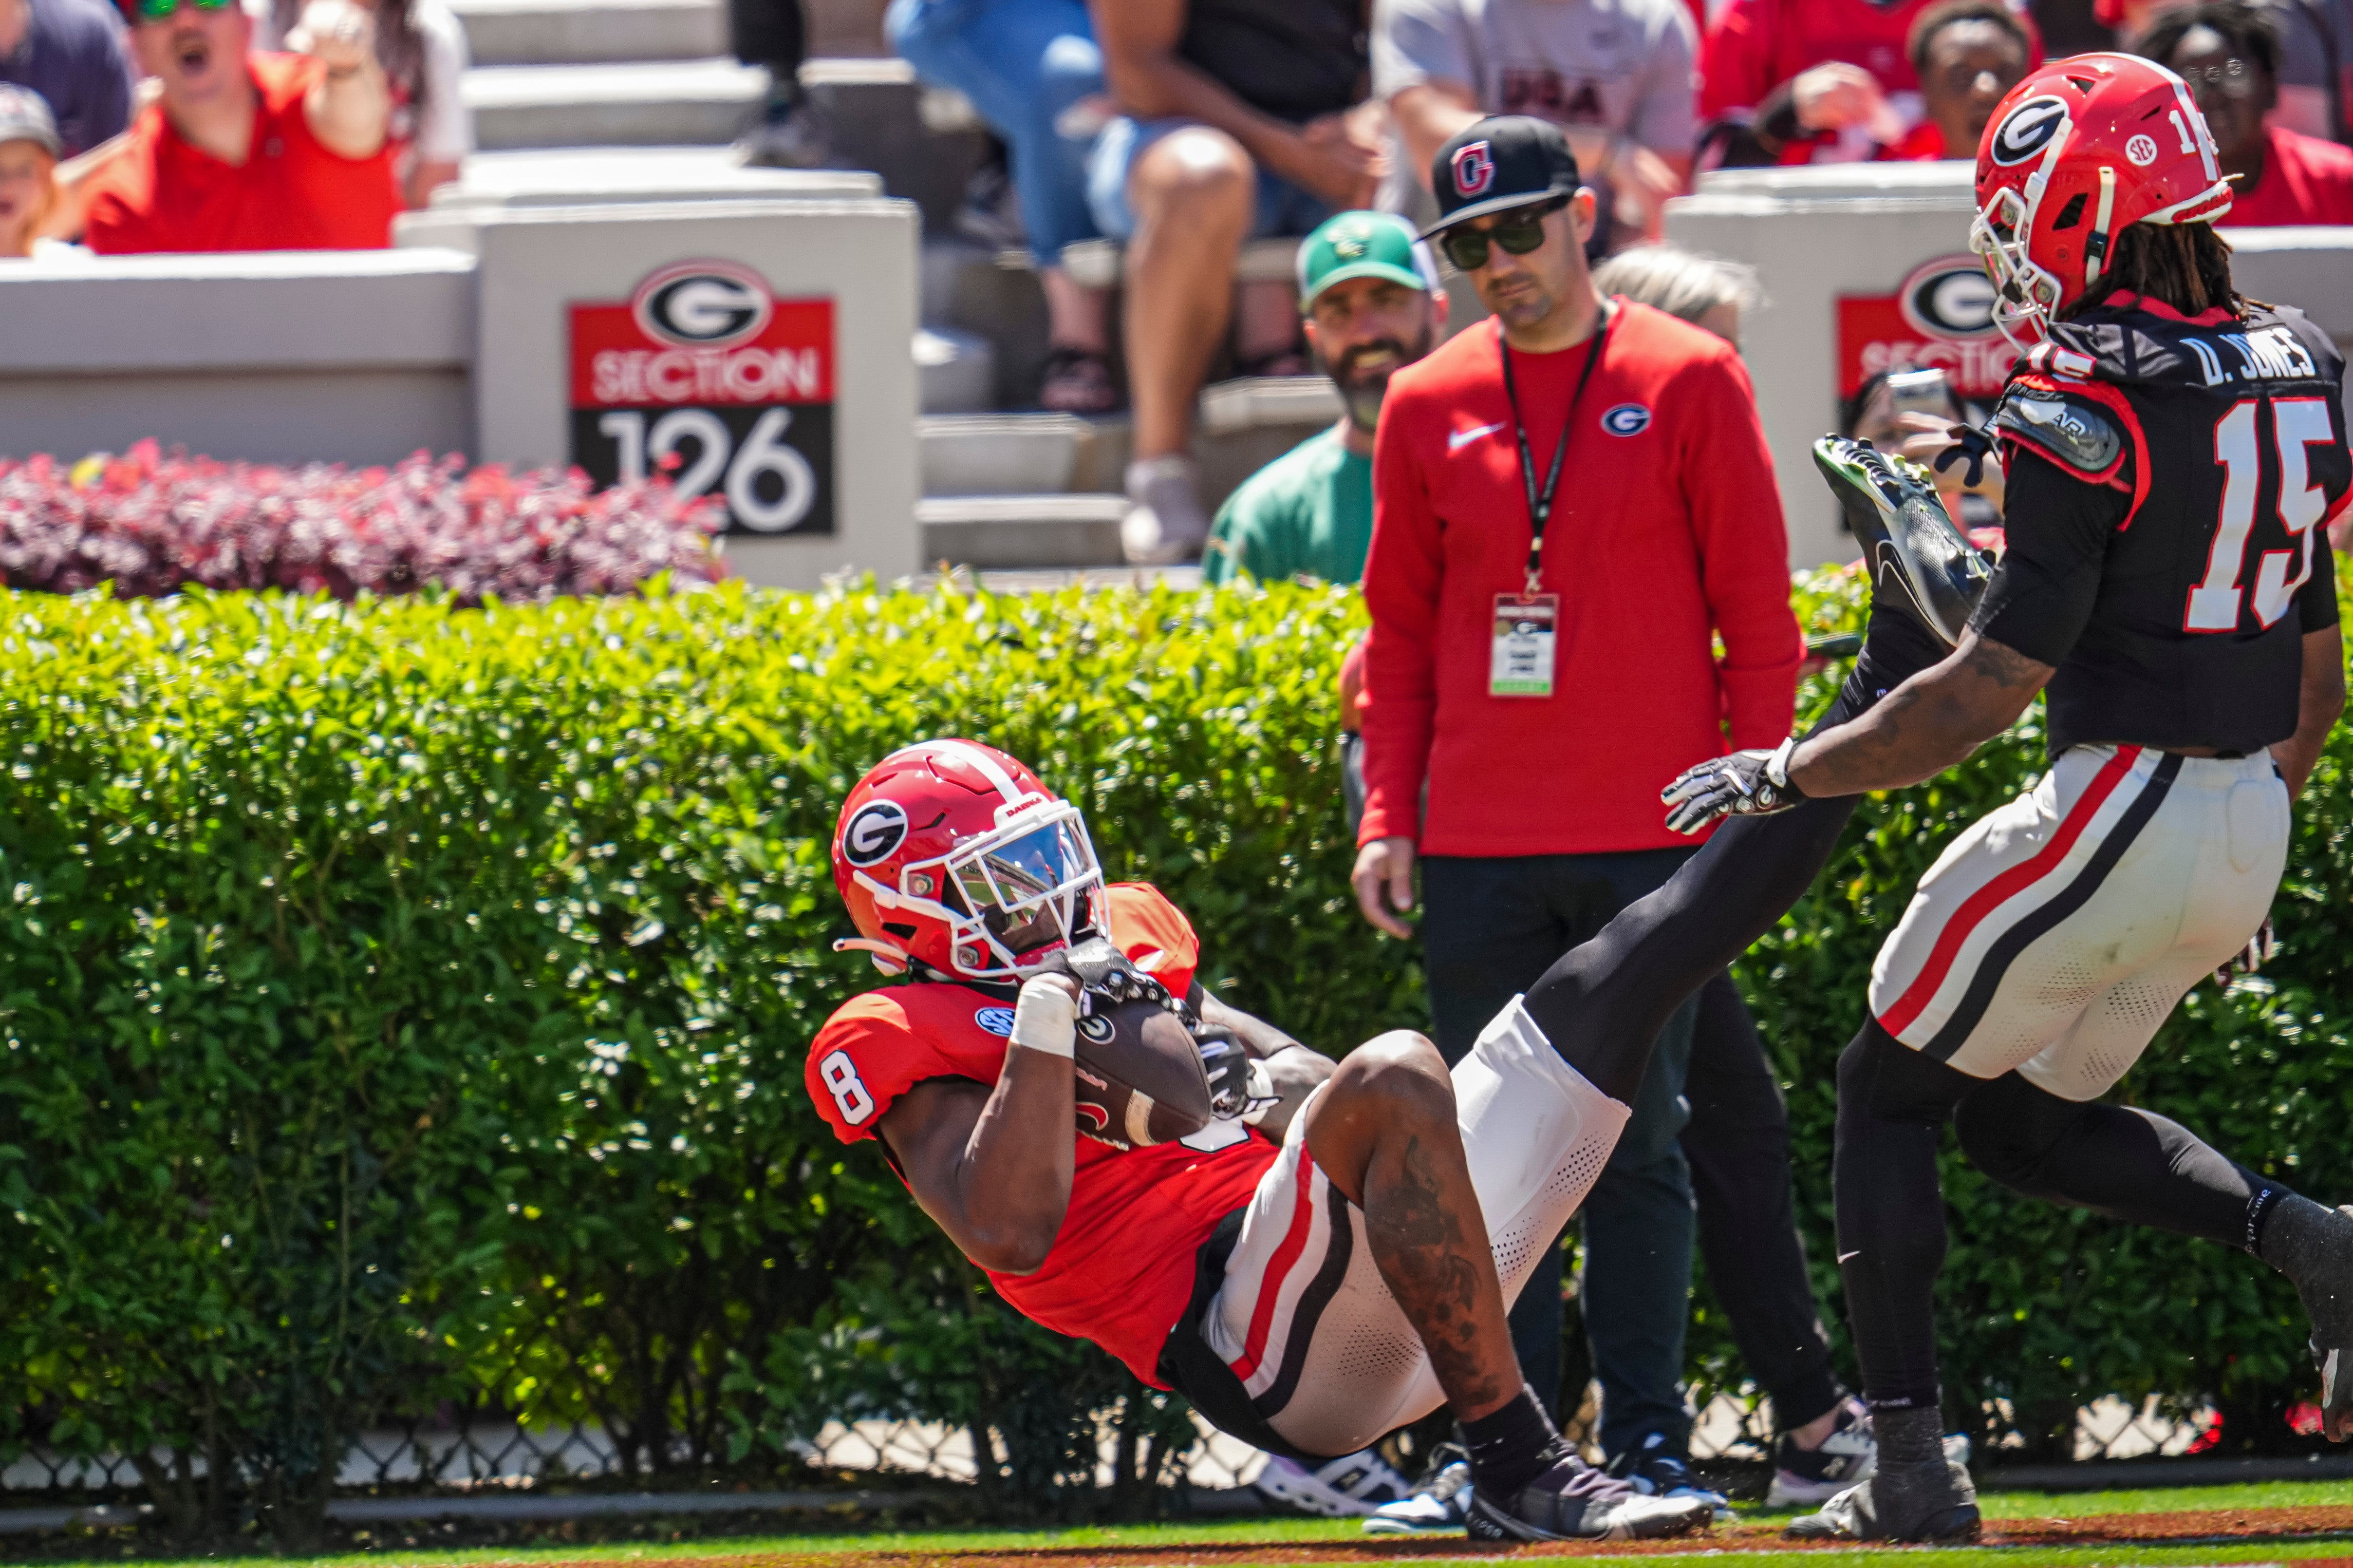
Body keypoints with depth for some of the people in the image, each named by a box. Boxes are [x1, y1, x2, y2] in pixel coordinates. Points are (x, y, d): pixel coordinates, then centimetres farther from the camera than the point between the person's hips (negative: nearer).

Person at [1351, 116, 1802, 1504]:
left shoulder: (1688, 383, 1)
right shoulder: (1428, 407, 10)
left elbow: (1756, 617, 1)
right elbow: (1402, 636, 14)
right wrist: (1388, 817, 5)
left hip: (1651, 842, -3)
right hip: (1480, 852, 3)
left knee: (1639, 1143, 0)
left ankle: (1647, 1433, 4)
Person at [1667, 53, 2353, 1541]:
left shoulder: (2092, 401, -17)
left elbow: (1996, 685, -18)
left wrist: (1791, 775, -9)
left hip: (2116, 820, -8)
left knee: (1889, 1091, 9)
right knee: (2028, 1117, 22)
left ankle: (1913, 1469, 3)